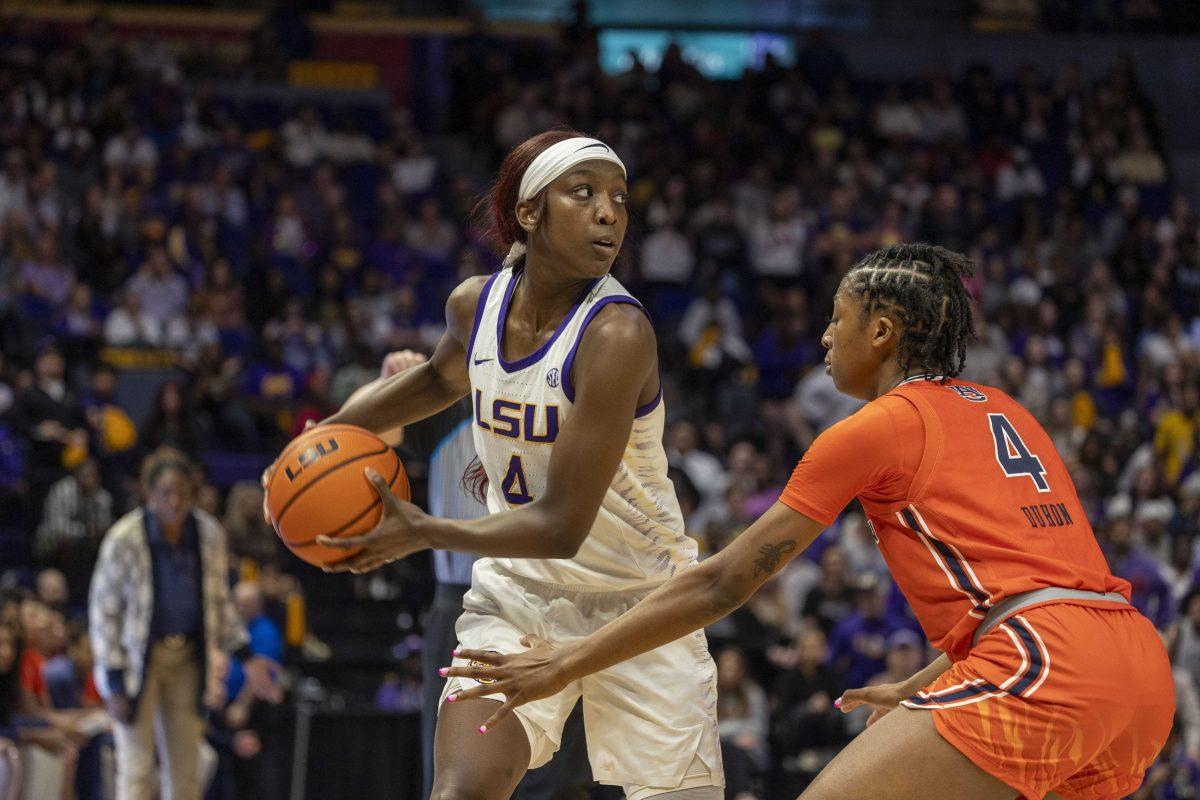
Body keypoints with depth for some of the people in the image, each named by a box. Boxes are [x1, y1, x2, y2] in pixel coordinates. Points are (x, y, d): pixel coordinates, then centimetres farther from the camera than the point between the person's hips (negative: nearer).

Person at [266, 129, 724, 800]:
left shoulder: (617, 335, -25)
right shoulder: (475, 305, -5)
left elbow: (561, 526, -26)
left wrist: (424, 532, -18)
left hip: (640, 604, -4)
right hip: (519, 594, 4)